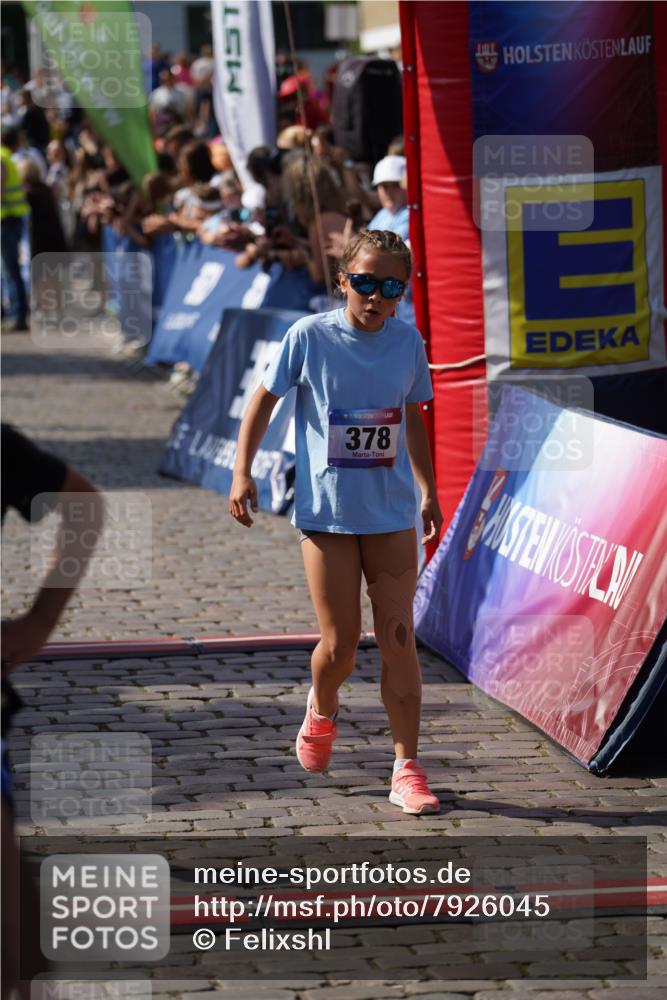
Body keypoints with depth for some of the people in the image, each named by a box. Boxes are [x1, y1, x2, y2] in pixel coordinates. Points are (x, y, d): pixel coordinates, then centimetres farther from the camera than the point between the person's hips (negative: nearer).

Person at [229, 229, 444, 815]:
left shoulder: (407, 343, 2)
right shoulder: (309, 337, -7)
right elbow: (264, 400, 4)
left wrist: (429, 491, 20)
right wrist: (242, 471, -3)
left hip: (392, 514, 2)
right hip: (326, 513, -2)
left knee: (399, 638, -3)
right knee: (340, 643, 0)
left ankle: (407, 768, 2)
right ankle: (322, 711, 34)